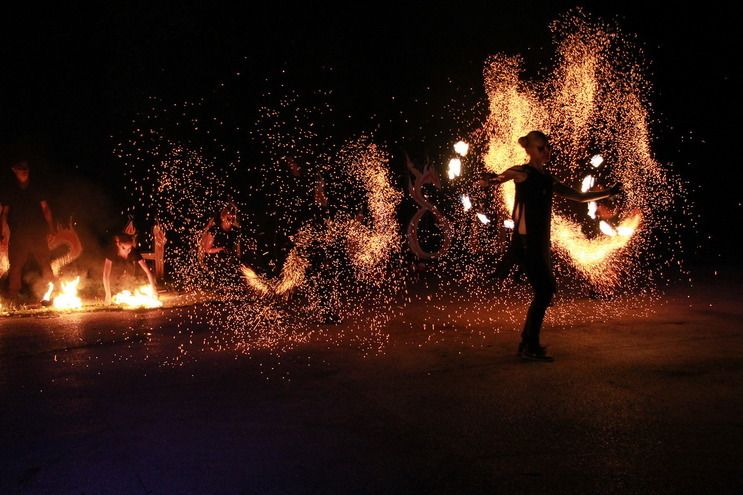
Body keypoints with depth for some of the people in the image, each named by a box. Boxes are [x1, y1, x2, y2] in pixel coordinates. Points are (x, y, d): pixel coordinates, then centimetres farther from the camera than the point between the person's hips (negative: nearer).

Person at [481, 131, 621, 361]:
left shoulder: (548, 179, 15)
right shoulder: (524, 172, -7)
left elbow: (579, 197, 24)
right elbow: (502, 176, -26)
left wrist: (608, 193, 21)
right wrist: (490, 179, -49)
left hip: (540, 243, 8)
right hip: (525, 241, -8)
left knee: (545, 291, 10)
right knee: (545, 291, -9)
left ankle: (527, 343, 22)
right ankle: (530, 347, -1)